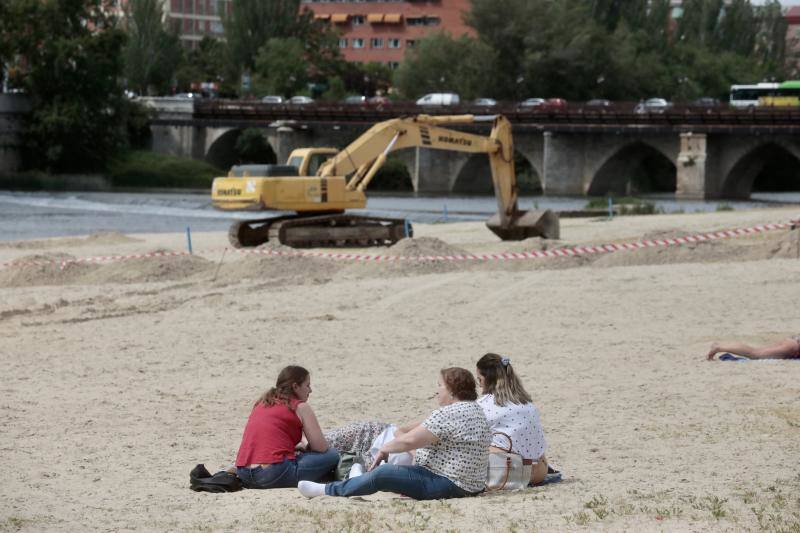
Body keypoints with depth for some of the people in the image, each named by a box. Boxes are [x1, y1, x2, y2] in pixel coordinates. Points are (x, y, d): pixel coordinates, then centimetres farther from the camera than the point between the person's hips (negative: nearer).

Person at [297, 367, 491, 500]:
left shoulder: (448, 414, -18)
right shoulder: (476, 411, 15)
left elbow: (410, 440, -20)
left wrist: (384, 449, -5)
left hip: (447, 484, -10)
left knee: (382, 474, -12)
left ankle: (327, 490, -3)